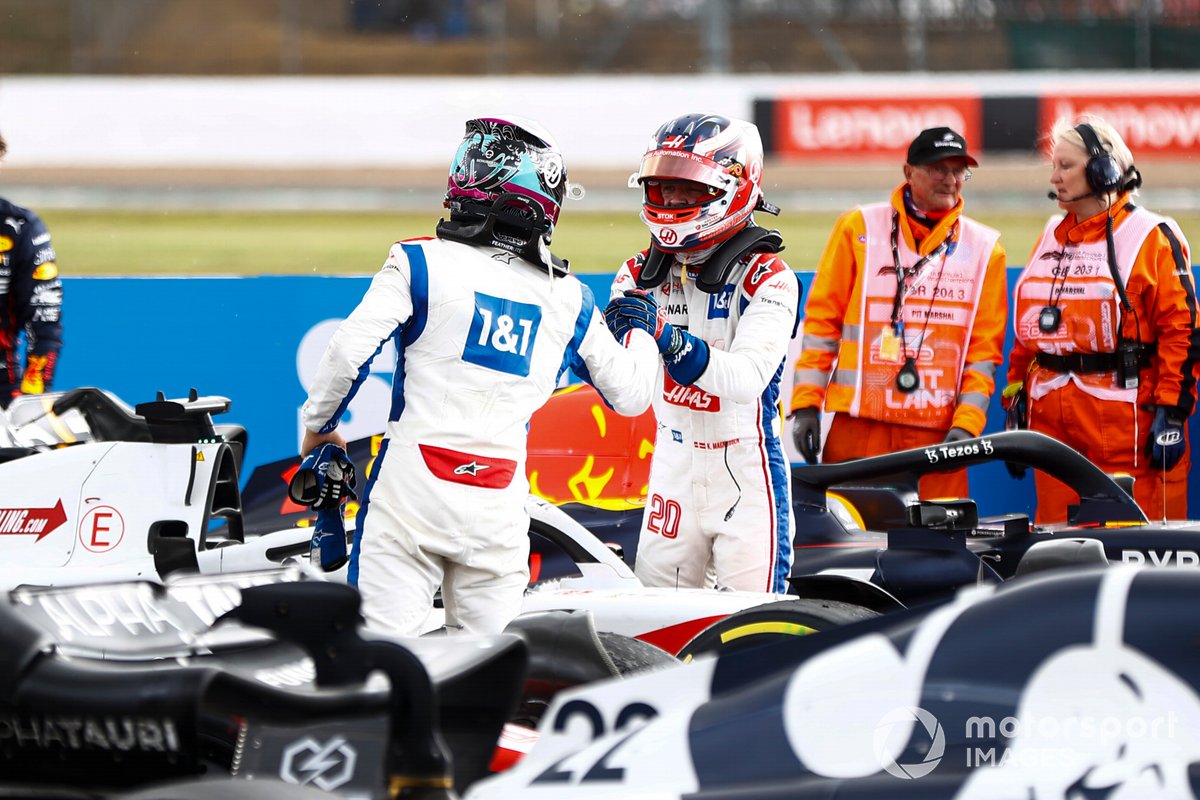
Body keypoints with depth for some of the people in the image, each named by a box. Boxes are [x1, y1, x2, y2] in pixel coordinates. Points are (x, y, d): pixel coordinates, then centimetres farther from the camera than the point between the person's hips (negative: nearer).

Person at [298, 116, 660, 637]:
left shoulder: (422, 262, -3)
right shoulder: (569, 300, 10)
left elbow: (350, 351, -9)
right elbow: (631, 395, 18)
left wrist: (318, 424, 8)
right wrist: (637, 326, 37)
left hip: (410, 490, -3)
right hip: (500, 511, 3)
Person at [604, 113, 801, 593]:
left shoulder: (766, 278, -12)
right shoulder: (640, 275, 5)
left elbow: (747, 381, -26)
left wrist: (668, 337, -37)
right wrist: (620, 339, -20)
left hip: (745, 472, -5)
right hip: (673, 468, 5)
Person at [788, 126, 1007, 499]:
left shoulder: (984, 248, 10)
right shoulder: (859, 228, 7)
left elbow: (984, 347, 8)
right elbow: (822, 319, 6)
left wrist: (966, 424, -3)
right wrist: (805, 404, -1)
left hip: (938, 434, 1)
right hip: (859, 426, -1)